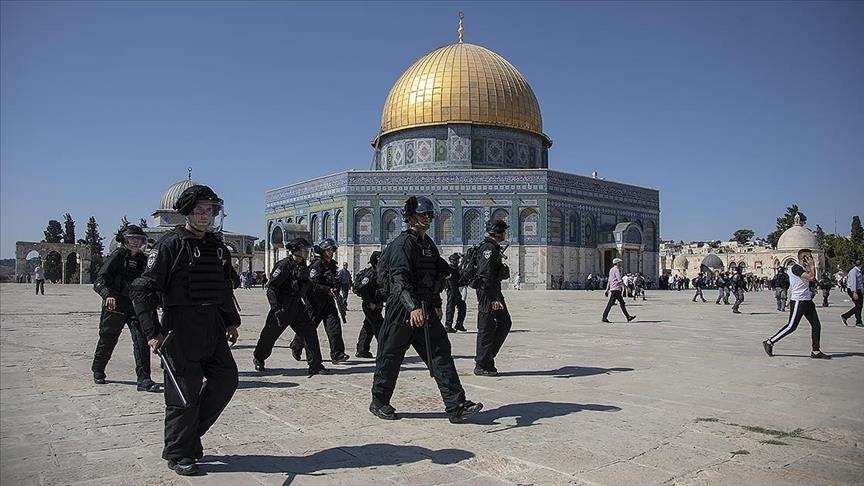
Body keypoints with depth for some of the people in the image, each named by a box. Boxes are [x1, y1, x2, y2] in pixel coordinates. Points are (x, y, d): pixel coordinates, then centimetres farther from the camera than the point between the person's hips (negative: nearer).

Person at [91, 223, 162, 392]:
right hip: (115, 304, -3)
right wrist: (108, 294, -30)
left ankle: (144, 379, -9)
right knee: (107, 340, 11)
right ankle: (98, 371, 37)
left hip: (136, 305, 4)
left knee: (142, 339, -10)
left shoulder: (142, 259, 9)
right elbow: (100, 279, -14)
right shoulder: (118, 255, -6)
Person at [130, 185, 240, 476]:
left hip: (213, 328, 7)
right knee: (184, 393, 1)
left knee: (226, 379, 6)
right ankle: (178, 454, 19)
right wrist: (152, 331, -16)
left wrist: (231, 321, 18)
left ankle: (190, 432, 25)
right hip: (181, 328, -7)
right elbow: (143, 289, -11)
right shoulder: (171, 244, -9)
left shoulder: (217, 246, 13)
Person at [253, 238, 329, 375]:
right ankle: (258, 359, 34)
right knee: (270, 334, 8)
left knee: (309, 333, -3)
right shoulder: (284, 265, -15)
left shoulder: (303, 267, 9)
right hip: (282, 307, -7)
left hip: (297, 307, 7)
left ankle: (315, 366, -1)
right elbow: (271, 287, -17)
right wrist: (275, 308, -21)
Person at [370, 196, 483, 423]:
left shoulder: (429, 244, 15)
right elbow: (400, 280, -26)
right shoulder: (403, 244, -13)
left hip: (426, 310, 8)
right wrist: (413, 307, -38)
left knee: (441, 353, -1)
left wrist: (436, 305, 22)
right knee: (390, 356, 5)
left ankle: (456, 406, -1)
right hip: (401, 310, -8)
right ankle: (379, 403, 23)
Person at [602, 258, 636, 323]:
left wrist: (607, 290, 22)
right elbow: (619, 280, -18)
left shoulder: (611, 270, 19)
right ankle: (604, 318, -10)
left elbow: (609, 281, 21)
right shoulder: (616, 270, -10)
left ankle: (628, 317, 14)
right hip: (616, 289, -10)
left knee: (622, 303, 11)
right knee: (610, 303, -10)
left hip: (612, 288, 10)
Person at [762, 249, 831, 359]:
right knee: (791, 326, -7)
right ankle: (769, 342, 3)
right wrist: (812, 265, -12)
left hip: (807, 301, 10)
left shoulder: (805, 269, 16)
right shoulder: (795, 268, -14)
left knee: (816, 326, 6)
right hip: (798, 302, -10)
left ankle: (815, 352, 12)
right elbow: (811, 277, -23)